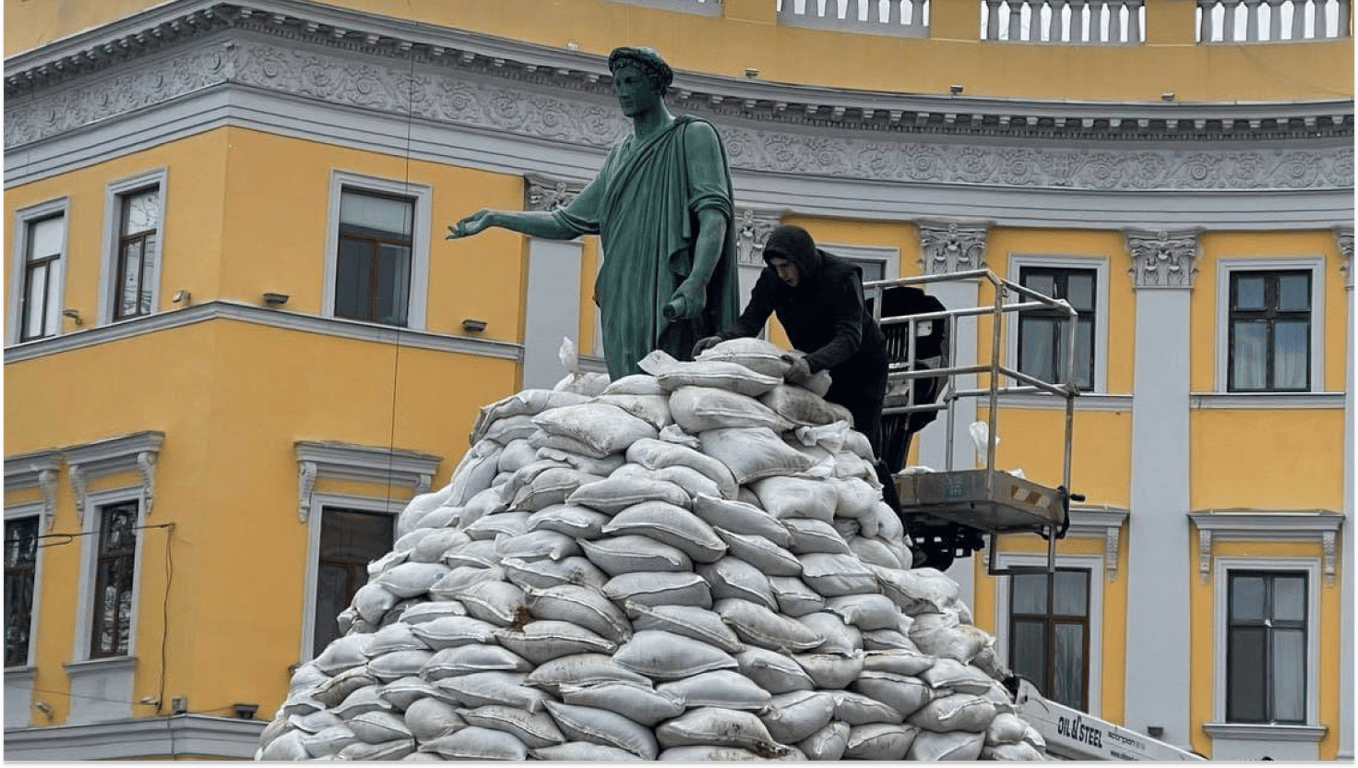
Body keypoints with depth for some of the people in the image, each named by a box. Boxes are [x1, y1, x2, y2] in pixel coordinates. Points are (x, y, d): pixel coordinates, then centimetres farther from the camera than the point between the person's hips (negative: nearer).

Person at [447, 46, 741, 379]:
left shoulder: (693, 135, 5)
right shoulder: (619, 156, 26)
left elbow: (714, 214, -10)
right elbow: (568, 221, 28)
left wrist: (696, 282, -26)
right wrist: (494, 218, 20)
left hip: (672, 305, -6)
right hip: (623, 309, 6)